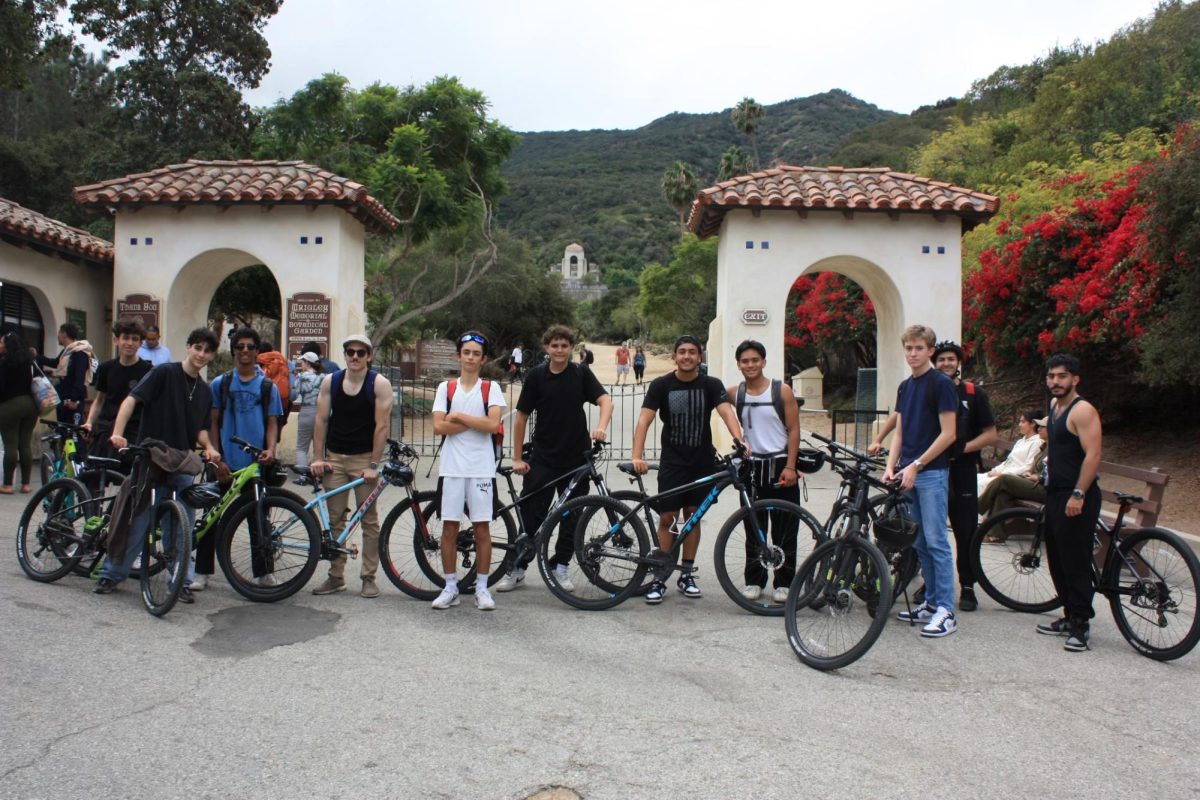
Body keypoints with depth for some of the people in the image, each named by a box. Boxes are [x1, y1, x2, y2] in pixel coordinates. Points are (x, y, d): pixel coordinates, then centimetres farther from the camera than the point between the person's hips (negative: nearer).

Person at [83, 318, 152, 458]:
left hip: (132, 434, -3)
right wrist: (89, 423, 4)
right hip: (105, 431, 4)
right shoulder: (106, 368, 8)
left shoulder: (148, 371, -3)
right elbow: (99, 400, 19)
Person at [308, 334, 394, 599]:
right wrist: (317, 457, -2)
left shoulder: (379, 384, -7)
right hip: (334, 458, 3)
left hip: (364, 459, -3)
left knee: (369, 519, 2)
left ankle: (369, 577, 12)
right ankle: (336, 576, 17)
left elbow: (382, 425, -11)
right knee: (335, 518, 7)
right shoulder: (330, 381, 3)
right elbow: (321, 420, 5)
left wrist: (374, 465, -15)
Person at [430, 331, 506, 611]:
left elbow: (493, 424, -12)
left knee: (482, 527, 3)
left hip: (481, 468, -1)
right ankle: (451, 587, 17)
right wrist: (476, 422, -8)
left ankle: (482, 587, 14)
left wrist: (458, 416, -9)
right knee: (450, 527, 5)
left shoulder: (491, 388, 4)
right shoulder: (445, 387, 8)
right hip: (451, 467, 1)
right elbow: (439, 427, -4)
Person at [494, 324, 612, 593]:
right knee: (531, 513, 1)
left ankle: (560, 566, 21)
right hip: (542, 457, -1)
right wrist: (517, 457, 0)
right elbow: (521, 417, 3)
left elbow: (605, 400, -11)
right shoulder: (537, 375, 0)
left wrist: (601, 427, -32)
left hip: (576, 457, 1)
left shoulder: (582, 374, 1)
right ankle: (517, 567, 13)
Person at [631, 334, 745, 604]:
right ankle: (661, 577, 8)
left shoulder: (711, 385, -3)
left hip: (702, 462, 1)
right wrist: (637, 456, -28)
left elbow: (727, 412, -18)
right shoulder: (661, 385, -6)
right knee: (667, 518, -2)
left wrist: (739, 442, -37)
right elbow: (644, 420, -14)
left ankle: (687, 575, 20)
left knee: (692, 516, 9)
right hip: (672, 462, -1)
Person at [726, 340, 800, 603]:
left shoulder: (782, 391, -4)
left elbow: (794, 430, -4)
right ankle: (754, 580, 18)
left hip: (781, 465, -2)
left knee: (785, 530, 3)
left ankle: (783, 583, 13)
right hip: (752, 466, 3)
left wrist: (790, 467, -11)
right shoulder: (734, 393, 3)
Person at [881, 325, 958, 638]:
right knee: (921, 544, 11)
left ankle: (946, 611, -2)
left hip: (932, 473, -7)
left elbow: (948, 433, -12)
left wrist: (916, 465, -15)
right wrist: (891, 466, 3)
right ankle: (931, 603, 20)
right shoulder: (904, 387, 15)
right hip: (908, 474, 7)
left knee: (936, 541, -7)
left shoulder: (941, 384, -7)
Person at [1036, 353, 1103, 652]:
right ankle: (1070, 616, 24)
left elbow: (1093, 455, -21)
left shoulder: (1082, 411, -14)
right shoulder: (1054, 405, 14)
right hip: (1055, 493, 9)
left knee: (1076, 561, -6)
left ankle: (1081, 624, 2)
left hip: (1077, 498, -9)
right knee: (1057, 559, 14)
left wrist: (1078, 494, -24)